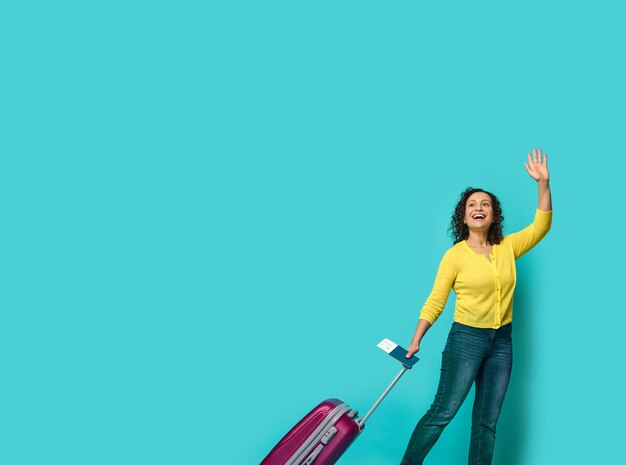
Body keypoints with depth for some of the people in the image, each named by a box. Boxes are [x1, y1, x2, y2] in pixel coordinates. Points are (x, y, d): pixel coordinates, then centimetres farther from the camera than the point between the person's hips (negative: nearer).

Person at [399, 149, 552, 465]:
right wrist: (415, 341, -11)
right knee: (443, 411, -3)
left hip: (502, 342, 4)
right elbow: (435, 301, -7)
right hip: (466, 338, -4)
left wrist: (543, 184, -18)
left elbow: (541, 226, -6)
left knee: (487, 420, 11)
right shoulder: (455, 255, -8)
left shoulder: (507, 247, 3)